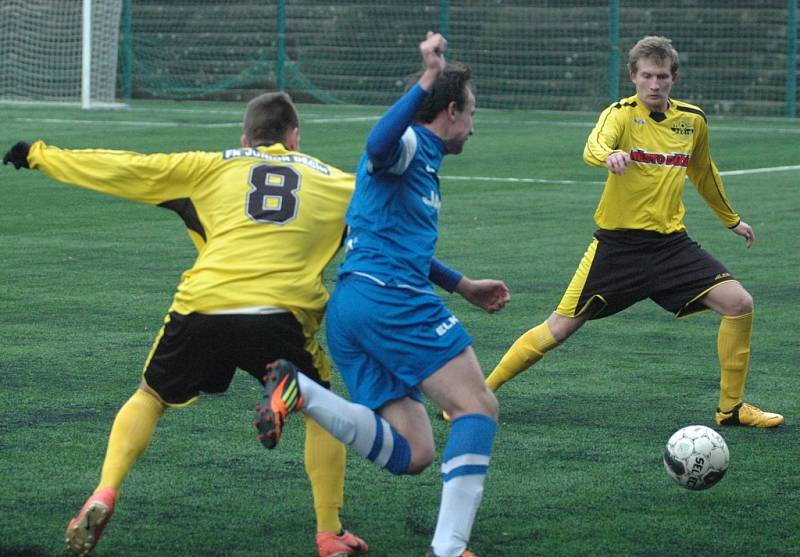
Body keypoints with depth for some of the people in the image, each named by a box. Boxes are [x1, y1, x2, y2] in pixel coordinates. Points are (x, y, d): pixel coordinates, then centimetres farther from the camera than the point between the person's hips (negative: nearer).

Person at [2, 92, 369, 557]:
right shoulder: (335, 182, 19)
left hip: (202, 309, 1)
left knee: (150, 397, 25)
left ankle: (105, 495, 7)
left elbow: (126, 168, 20)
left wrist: (42, 156, 29)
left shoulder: (213, 167, 19)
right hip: (283, 313, -1)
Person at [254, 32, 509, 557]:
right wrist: (427, 82, -31)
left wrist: (463, 285, 44)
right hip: (391, 297, -9)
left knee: (410, 454, 0)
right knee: (478, 407, -9)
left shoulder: (423, 162, 28)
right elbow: (378, 146, -28)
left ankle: (300, 390, -13)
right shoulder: (411, 146, -2)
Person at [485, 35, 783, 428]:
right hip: (618, 243, -4)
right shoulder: (621, 114, -8)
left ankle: (731, 407, 4)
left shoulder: (692, 119, 7)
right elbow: (593, 148, -31)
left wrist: (731, 219, 36)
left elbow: (702, 173, 26)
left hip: (671, 241, 4)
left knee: (739, 304, -11)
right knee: (560, 328, -5)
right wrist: (610, 155, -55)